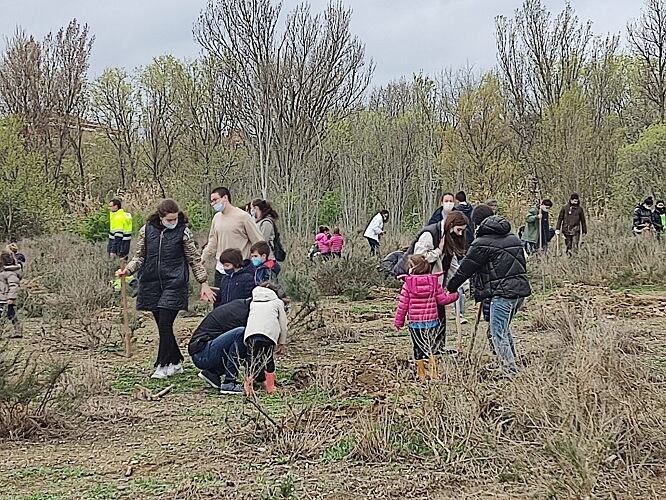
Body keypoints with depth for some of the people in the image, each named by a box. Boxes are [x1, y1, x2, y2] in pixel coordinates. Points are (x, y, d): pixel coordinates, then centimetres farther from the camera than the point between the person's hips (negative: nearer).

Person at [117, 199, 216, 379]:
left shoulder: (183, 232, -1)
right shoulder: (147, 230, 6)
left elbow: (195, 259, 5)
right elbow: (140, 256, 14)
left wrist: (204, 283, 3)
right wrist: (127, 270, -3)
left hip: (174, 284, -4)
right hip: (152, 285, 4)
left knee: (165, 325, -10)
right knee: (162, 326, 7)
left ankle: (164, 365, 0)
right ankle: (176, 362, 20)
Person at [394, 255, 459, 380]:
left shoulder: (407, 285, -8)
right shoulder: (434, 282, -2)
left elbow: (403, 305, -5)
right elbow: (443, 300, 3)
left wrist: (398, 322, 5)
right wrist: (454, 296, 21)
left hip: (415, 323, -2)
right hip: (432, 322, 2)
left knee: (418, 349, 8)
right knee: (431, 349, 12)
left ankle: (421, 374, 11)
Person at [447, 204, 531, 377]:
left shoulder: (482, 243, -6)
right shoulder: (512, 237, 17)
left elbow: (466, 268, 0)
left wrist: (451, 286, 15)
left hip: (502, 293, -8)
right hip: (521, 289, 8)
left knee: (498, 334, -2)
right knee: (505, 329, 24)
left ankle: (511, 373, -4)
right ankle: (511, 365, 31)